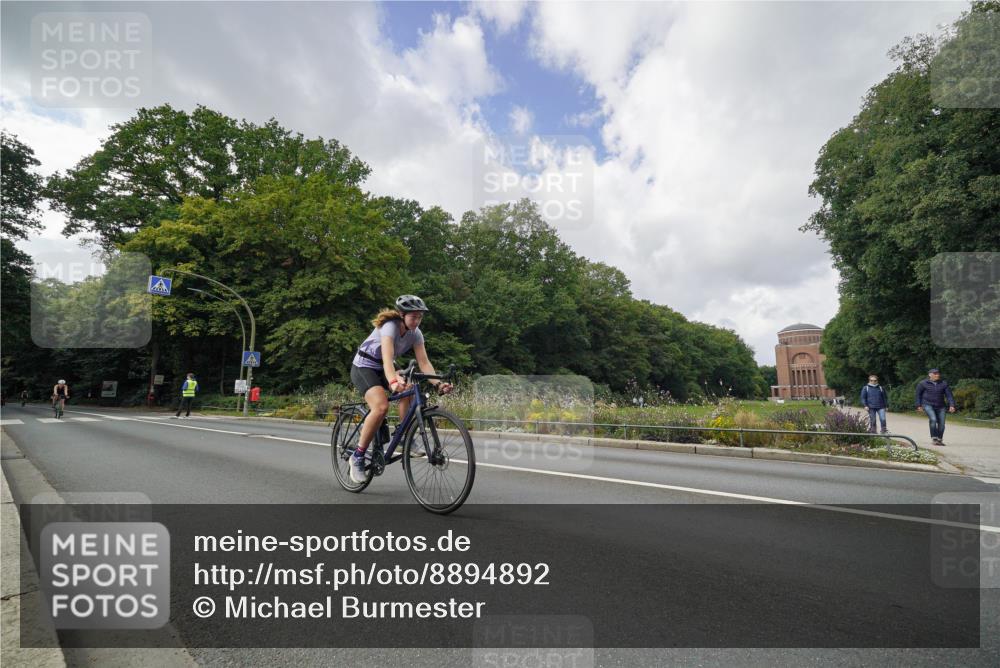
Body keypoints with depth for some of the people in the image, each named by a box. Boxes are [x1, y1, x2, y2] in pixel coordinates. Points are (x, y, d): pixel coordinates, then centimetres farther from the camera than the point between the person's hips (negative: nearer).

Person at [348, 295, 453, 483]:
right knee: (381, 406, -29)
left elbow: (424, 362, -16)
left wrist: (437, 383, -33)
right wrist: (393, 381, -63)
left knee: (409, 390, -23)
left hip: (383, 368, 6)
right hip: (363, 367, -6)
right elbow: (387, 359, -45)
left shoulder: (415, 333, -9)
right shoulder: (390, 326, -29)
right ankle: (357, 456, -14)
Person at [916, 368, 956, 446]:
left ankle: (939, 440, 19)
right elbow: (918, 394, 5)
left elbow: (949, 395, 1)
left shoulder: (944, 383, 6)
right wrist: (919, 405, 2)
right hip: (928, 405, -4)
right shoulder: (923, 383, -1)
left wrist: (951, 405, -11)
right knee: (933, 419, -24)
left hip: (940, 406, 4)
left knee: (941, 423, 1)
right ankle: (934, 438, -13)